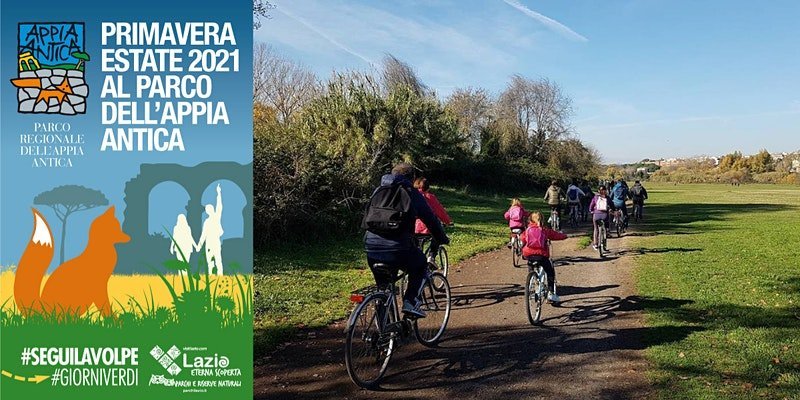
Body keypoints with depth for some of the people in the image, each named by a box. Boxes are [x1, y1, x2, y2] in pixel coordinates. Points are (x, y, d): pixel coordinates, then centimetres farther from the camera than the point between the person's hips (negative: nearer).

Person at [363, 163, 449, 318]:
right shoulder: (411, 194, 7)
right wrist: (442, 239, 27)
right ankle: (411, 303, 9)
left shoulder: (378, 191, 19)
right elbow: (431, 219, 12)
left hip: (371, 246, 4)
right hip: (398, 247, -4)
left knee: (382, 286, 24)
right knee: (420, 266, 25)